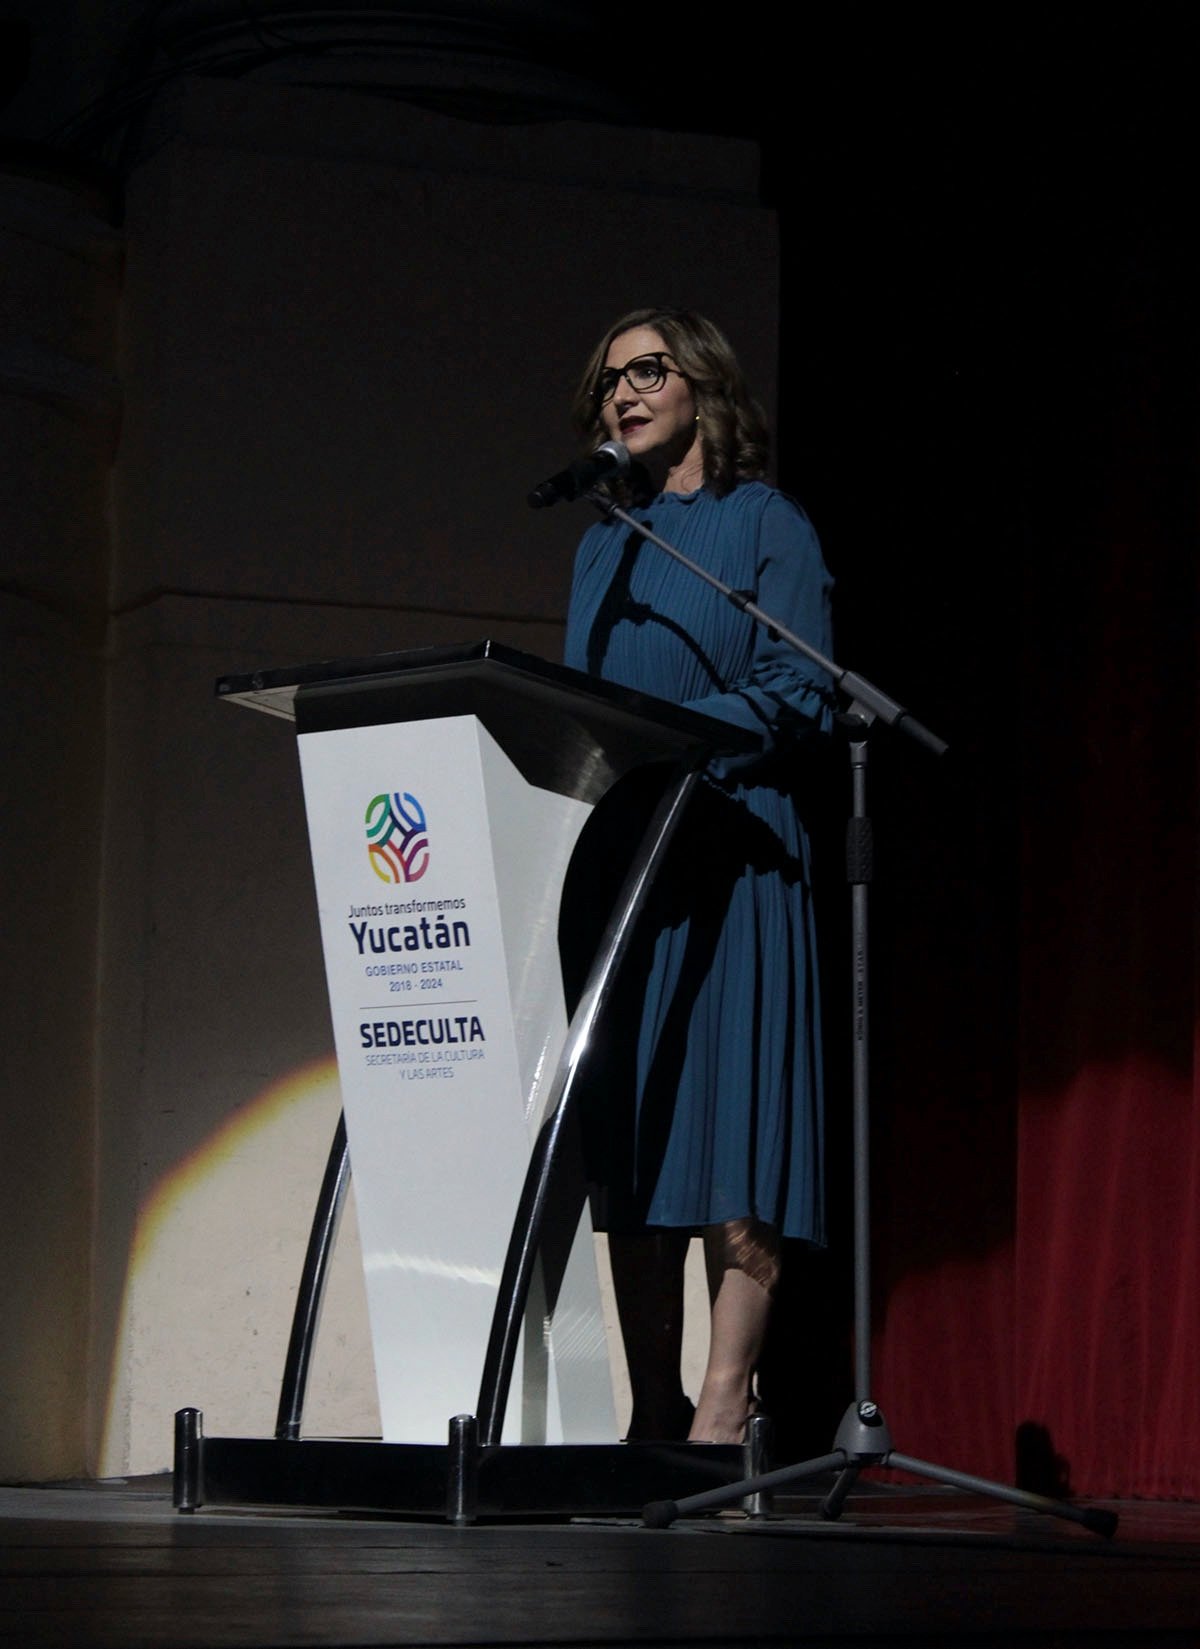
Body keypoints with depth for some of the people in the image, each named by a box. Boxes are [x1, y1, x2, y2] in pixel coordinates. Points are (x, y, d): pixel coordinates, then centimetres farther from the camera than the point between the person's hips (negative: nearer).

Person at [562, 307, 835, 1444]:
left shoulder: (767, 526, 4)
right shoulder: (604, 547, 22)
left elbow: (796, 696, -6)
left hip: (728, 852, -6)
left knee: (729, 1138, -11)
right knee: (629, 1143, 1)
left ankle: (723, 1413, -13)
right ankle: (652, 1413, 3)